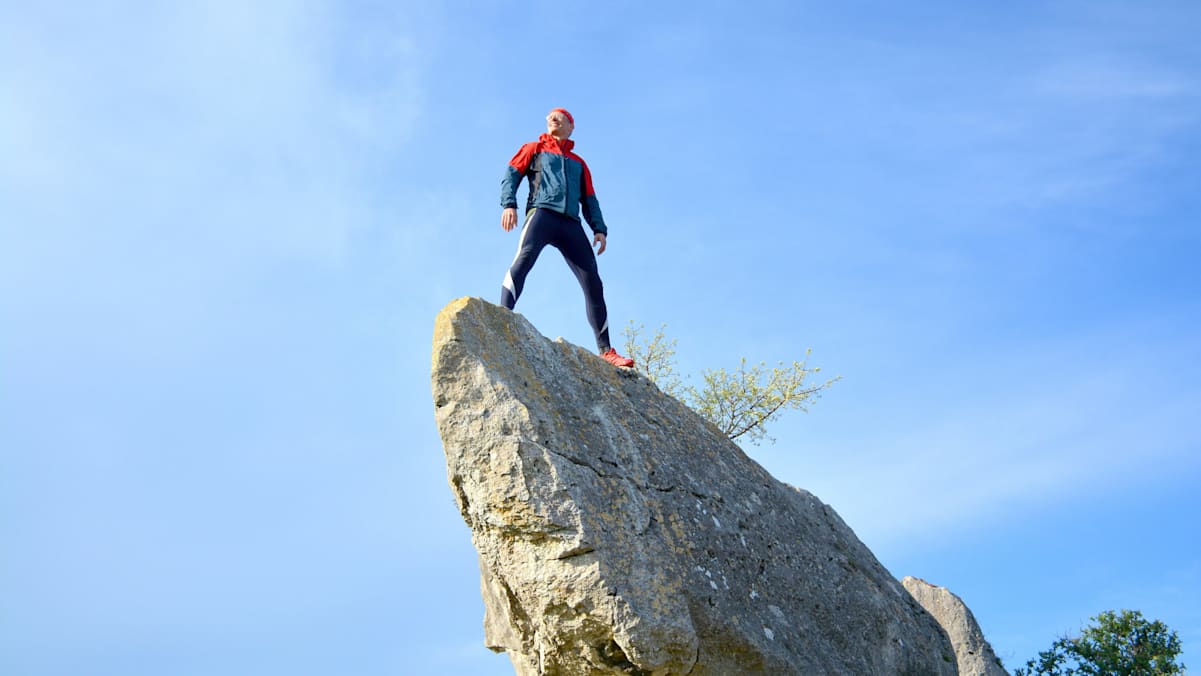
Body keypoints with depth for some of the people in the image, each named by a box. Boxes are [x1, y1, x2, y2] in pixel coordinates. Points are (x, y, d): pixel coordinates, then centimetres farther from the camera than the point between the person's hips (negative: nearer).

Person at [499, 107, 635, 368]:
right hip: (542, 214, -3)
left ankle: (606, 350, -6)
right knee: (523, 259, -32)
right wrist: (509, 204, -10)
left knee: (593, 283, -7)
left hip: (571, 224, 3)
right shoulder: (534, 148, 23)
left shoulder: (578, 163, 31)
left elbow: (589, 200, 24)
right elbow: (511, 174, 10)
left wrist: (599, 228, 6)